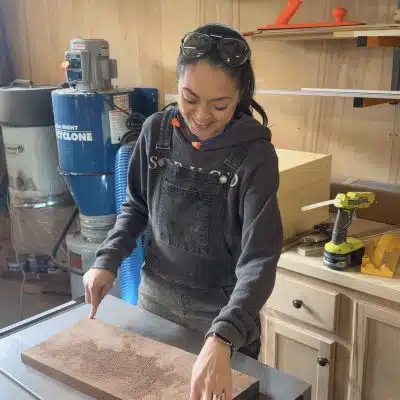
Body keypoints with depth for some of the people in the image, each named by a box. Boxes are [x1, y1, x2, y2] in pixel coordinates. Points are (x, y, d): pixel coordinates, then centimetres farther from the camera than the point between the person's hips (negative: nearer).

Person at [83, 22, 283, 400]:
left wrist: (221, 339, -40)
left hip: (223, 310, -3)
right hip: (155, 296, 4)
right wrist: (107, 260, -9)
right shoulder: (156, 131, -9)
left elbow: (259, 258, -27)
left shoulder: (255, 154, -21)